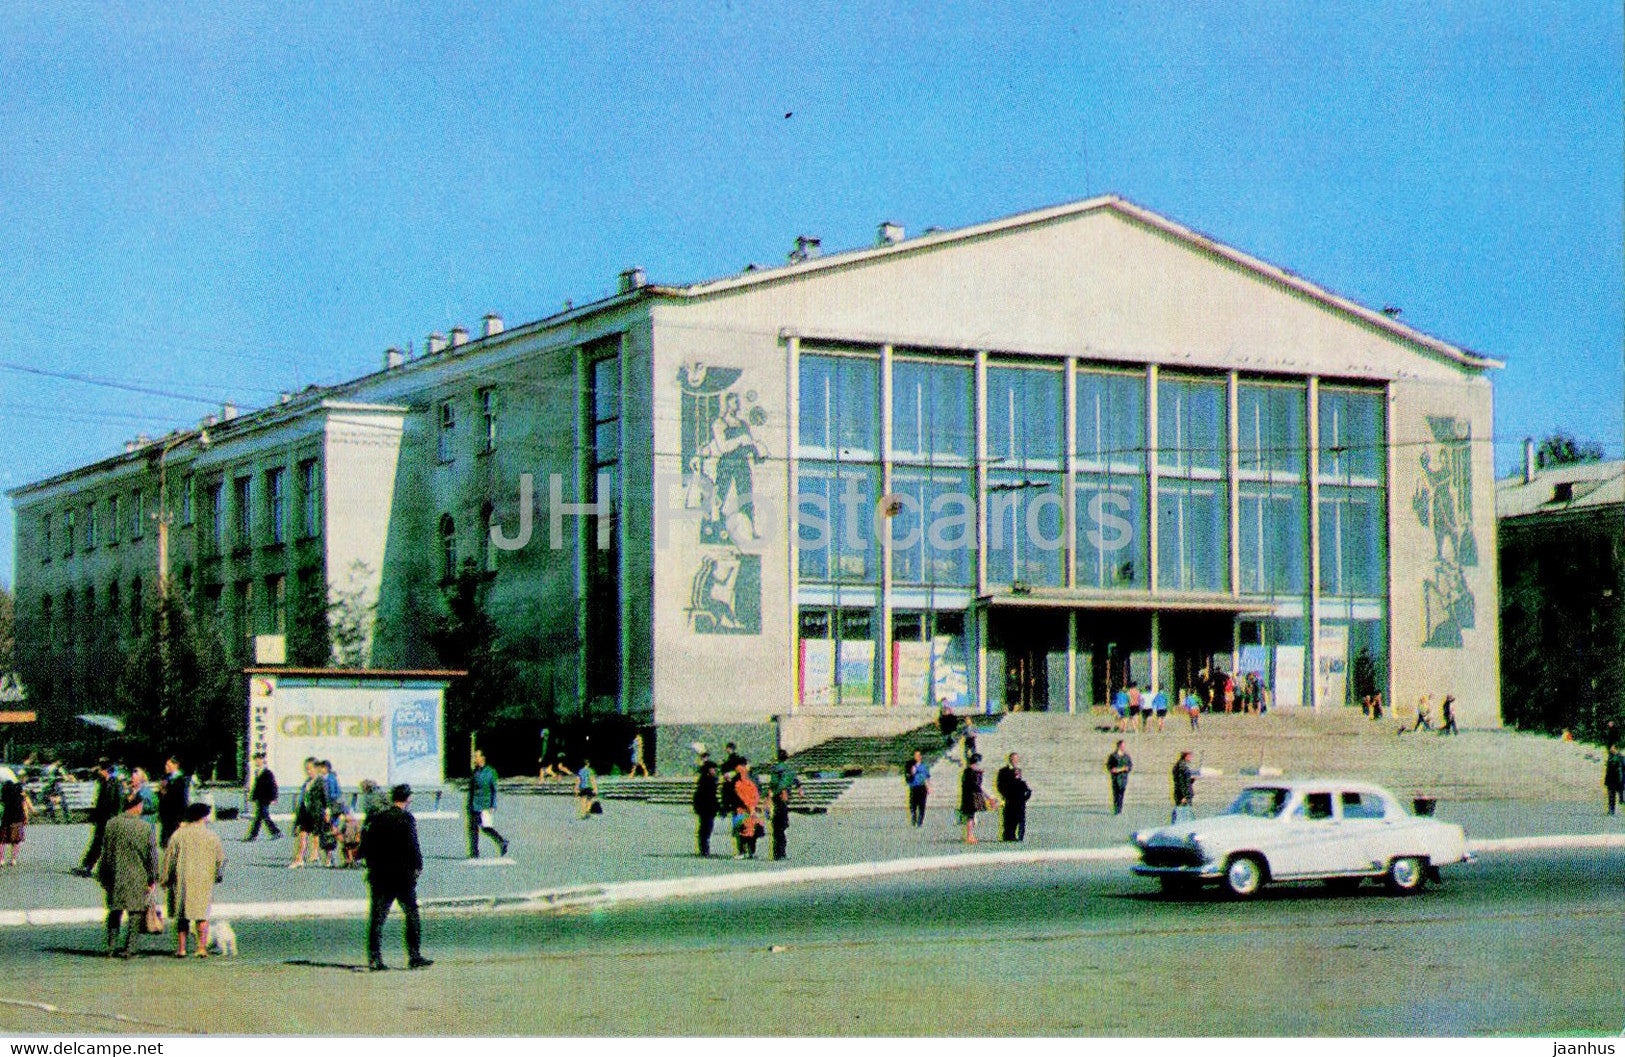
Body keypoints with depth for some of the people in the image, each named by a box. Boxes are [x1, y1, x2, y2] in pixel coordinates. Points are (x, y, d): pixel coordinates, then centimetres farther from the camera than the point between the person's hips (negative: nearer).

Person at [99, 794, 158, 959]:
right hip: (138, 877, -3)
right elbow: (152, 855, -6)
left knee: (115, 912, 14)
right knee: (136, 913, 5)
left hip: (116, 877, 3)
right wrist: (153, 879, 1)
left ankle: (111, 947, 14)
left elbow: (105, 852, 3)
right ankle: (129, 948, 2)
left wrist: (103, 875, 13)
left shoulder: (111, 824, -3)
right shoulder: (146, 827, -9)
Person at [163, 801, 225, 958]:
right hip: (204, 881, 0)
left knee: (182, 915, 9)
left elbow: (169, 858, 2)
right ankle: (202, 947, -5)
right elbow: (221, 858, 5)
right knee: (202, 914, 5)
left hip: (183, 880, 0)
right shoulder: (211, 836, 1)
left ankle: (181, 948, 6)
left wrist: (165, 879, 10)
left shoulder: (178, 834, 1)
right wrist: (218, 876, 21)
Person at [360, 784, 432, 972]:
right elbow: (412, 845, -15)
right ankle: (414, 956, 6)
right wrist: (417, 866, -4)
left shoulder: (378, 818, 7)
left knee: (377, 917, 6)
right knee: (412, 915, 6)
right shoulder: (406, 818, -9)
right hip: (403, 875, -5)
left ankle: (374, 959, 2)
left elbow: (365, 845, 9)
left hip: (379, 876, 5)